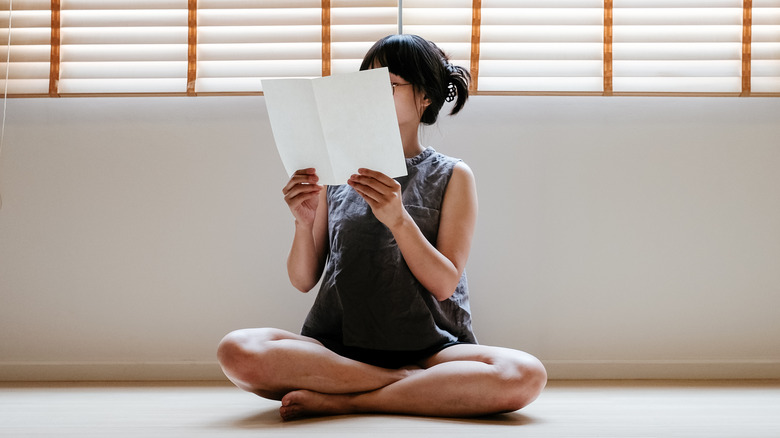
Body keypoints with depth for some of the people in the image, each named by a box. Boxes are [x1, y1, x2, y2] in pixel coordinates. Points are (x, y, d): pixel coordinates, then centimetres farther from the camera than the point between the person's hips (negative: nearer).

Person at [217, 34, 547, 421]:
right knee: (237, 351, -30)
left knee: (525, 375, -32)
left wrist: (398, 219, -19)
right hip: (338, 344, 1)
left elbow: (445, 283, -4)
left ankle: (342, 401, -21)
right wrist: (304, 223, -11)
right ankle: (422, 386, -17)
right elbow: (303, 280, 9)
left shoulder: (452, 176, 8)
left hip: (429, 345, -1)